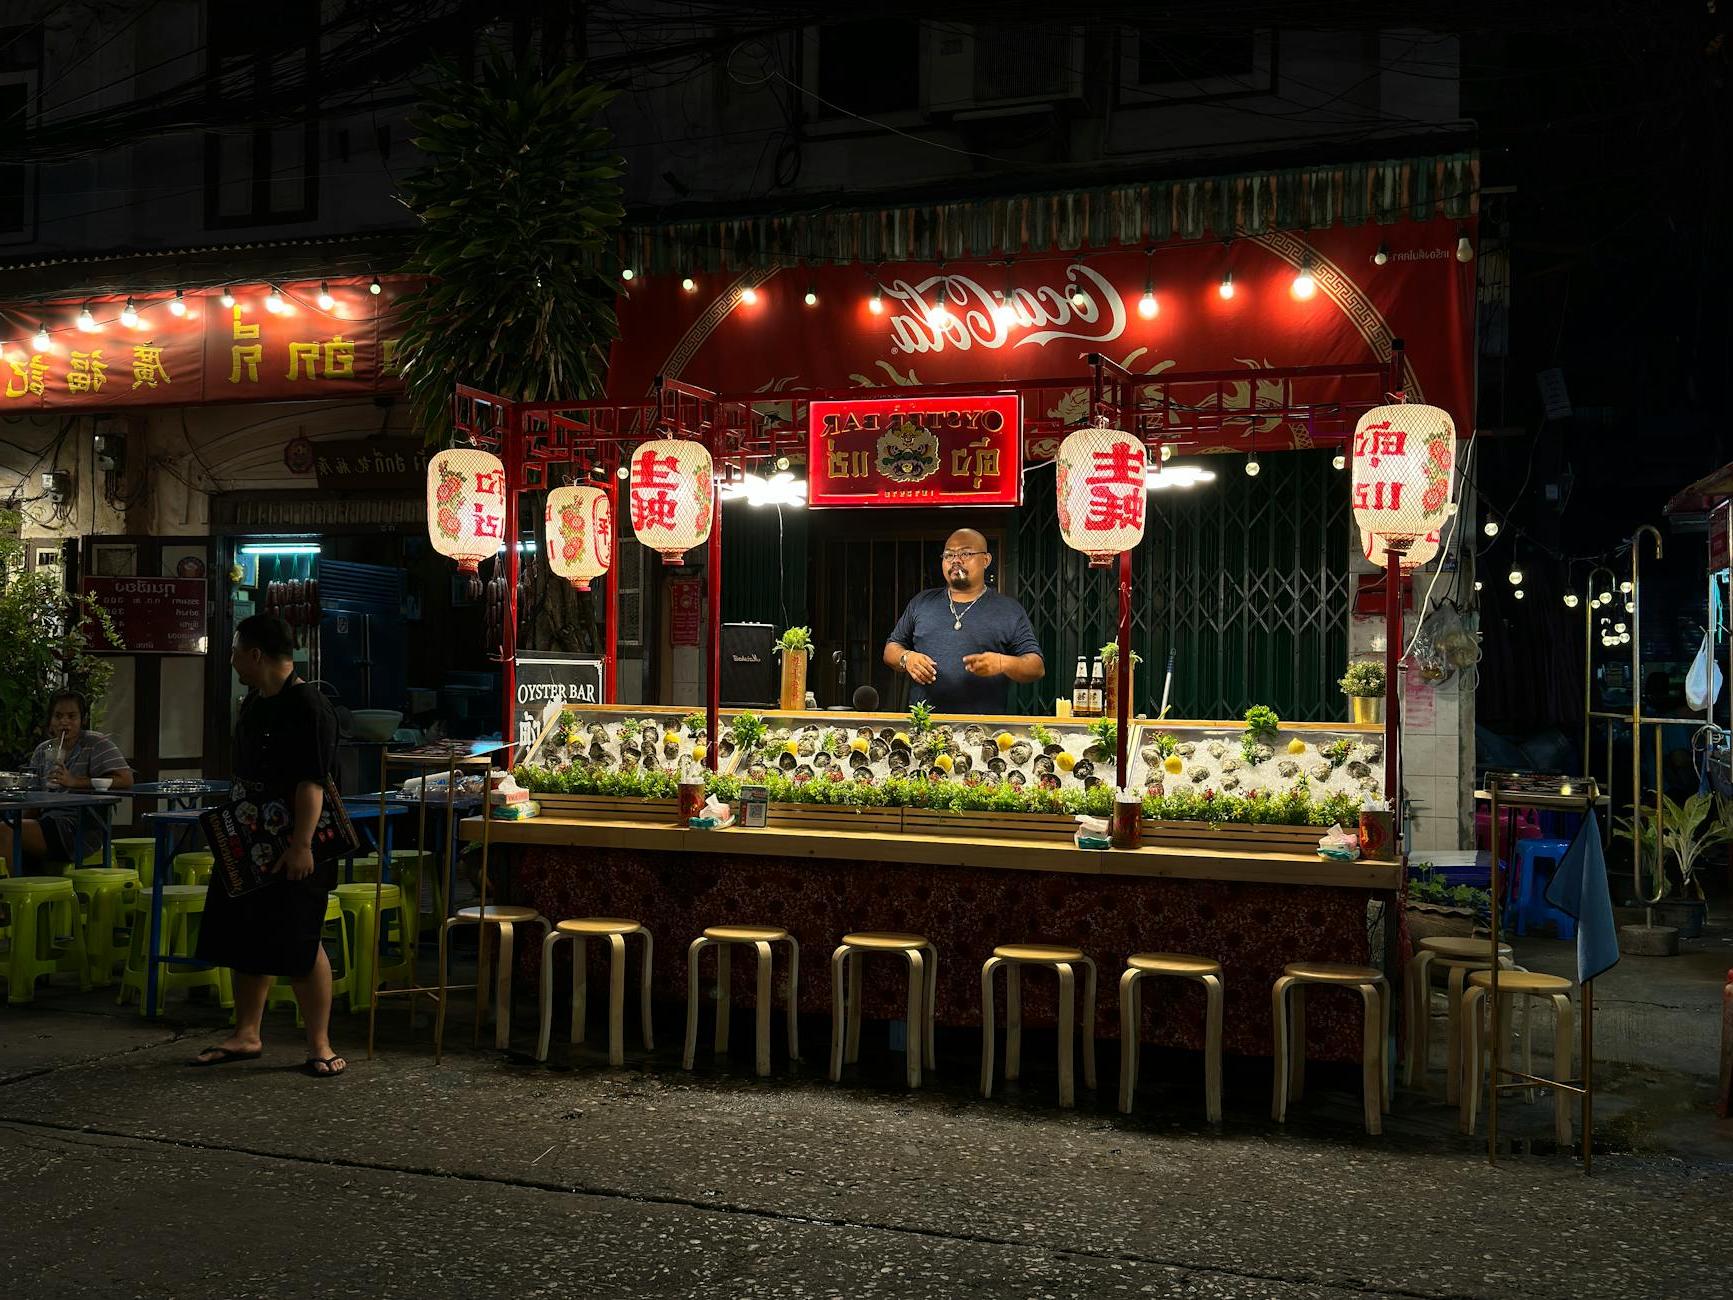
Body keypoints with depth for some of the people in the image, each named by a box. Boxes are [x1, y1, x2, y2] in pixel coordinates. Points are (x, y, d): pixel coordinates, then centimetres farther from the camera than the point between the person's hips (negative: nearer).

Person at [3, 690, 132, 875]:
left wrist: (75, 782, -20)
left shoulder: (96, 744, 0)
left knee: (6, 832, -22)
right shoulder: (42, 751, 19)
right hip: (47, 822, 6)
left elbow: (126, 781, -14)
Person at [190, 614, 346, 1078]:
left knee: (299, 947, -5)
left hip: (293, 851, -9)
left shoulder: (308, 707, -17)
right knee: (244, 941, 14)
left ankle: (320, 1045, 5)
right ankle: (246, 1036, 26)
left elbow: (311, 783, -24)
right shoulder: (254, 703, 13)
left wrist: (301, 845, -28)